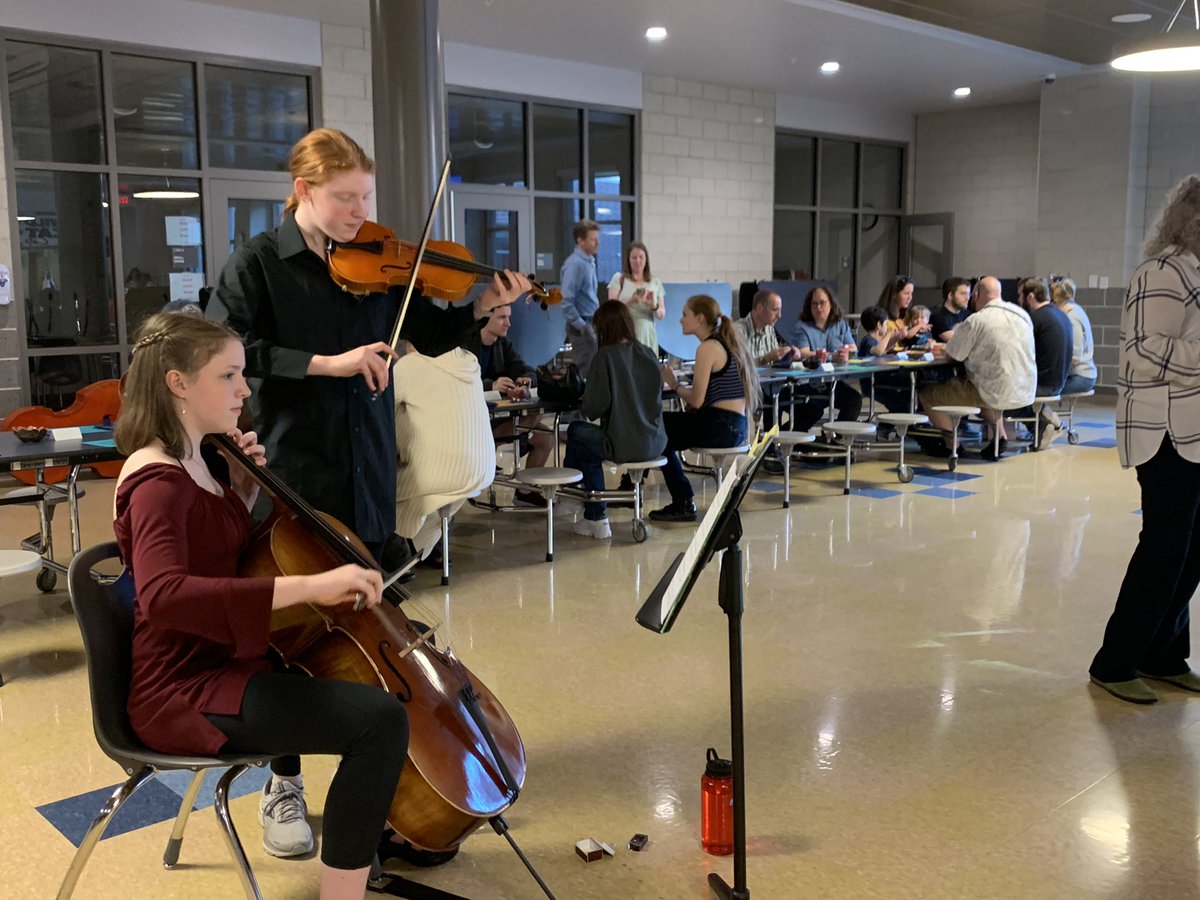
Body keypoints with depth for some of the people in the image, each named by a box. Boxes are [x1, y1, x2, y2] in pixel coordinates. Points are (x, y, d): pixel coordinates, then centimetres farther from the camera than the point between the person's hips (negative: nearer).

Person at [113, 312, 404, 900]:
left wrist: (244, 489, 5)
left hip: (220, 660, 10)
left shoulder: (189, 462, 9)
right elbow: (162, 593, -39)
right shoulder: (158, 482, -20)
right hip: (183, 692, -10)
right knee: (380, 719, -27)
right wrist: (308, 585, -46)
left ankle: (282, 788, 37)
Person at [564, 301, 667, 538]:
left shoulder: (606, 356, -12)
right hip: (654, 444, 7)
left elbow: (594, 408, -15)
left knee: (576, 432, 22)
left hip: (624, 446, -6)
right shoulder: (648, 354, 5)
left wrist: (583, 404, 9)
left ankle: (596, 517, 25)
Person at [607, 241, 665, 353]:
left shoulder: (655, 283, 11)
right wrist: (631, 301, -19)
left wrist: (654, 306, -10)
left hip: (647, 335, 2)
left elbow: (661, 315, 12)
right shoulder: (619, 279, 5)